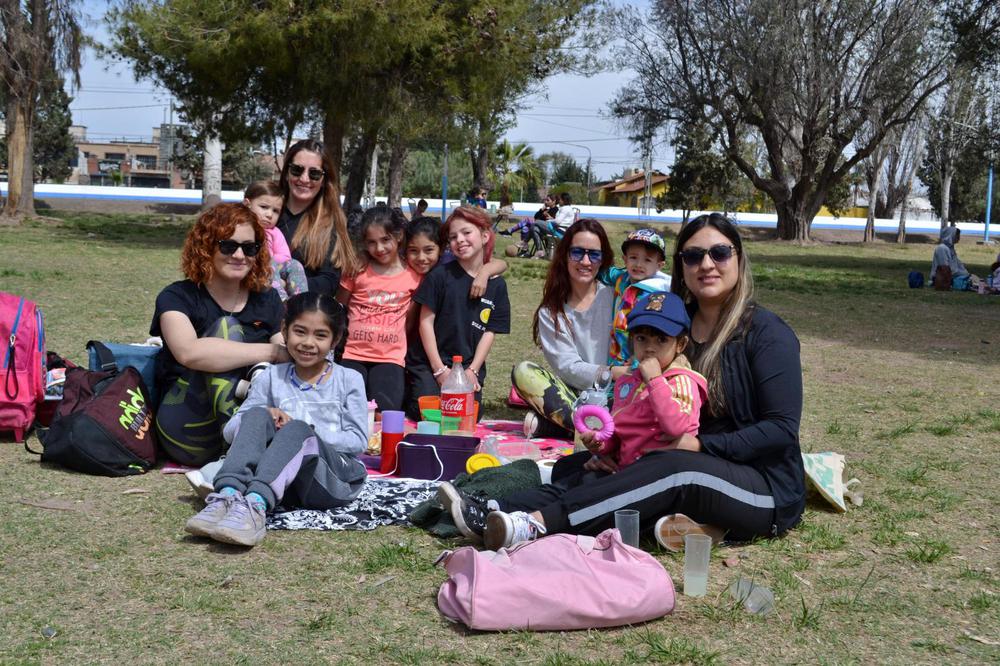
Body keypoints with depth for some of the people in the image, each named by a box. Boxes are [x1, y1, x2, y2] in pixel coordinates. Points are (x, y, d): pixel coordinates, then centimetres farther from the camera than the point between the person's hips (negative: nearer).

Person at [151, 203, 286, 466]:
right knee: (226, 327, -23)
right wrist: (272, 351, -25)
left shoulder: (267, 300, 13)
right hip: (188, 432, -3)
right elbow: (189, 352, -25)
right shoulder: (176, 298, -2)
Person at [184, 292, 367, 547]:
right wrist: (265, 416, -11)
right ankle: (228, 496, -43)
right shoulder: (272, 378, 14)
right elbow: (230, 431, 10)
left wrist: (307, 434, -11)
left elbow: (358, 440, 1)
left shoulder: (349, 380, 10)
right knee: (257, 415, -22)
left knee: (298, 430, -31)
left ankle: (256, 505, -54)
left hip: (335, 479, -2)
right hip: (284, 484, 2)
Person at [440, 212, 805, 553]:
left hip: (769, 489, -6)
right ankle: (497, 511, -35)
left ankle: (537, 521, -45)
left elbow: (782, 428, -14)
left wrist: (699, 445, -22)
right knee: (578, 465, -11)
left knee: (673, 470, -35)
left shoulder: (767, 333, -10)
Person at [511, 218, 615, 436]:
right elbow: (566, 367, -4)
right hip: (572, 396, 2)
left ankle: (546, 421, -24)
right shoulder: (550, 312, 9)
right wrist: (609, 373, -21)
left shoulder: (615, 296, 7)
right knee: (523, 372, -24)